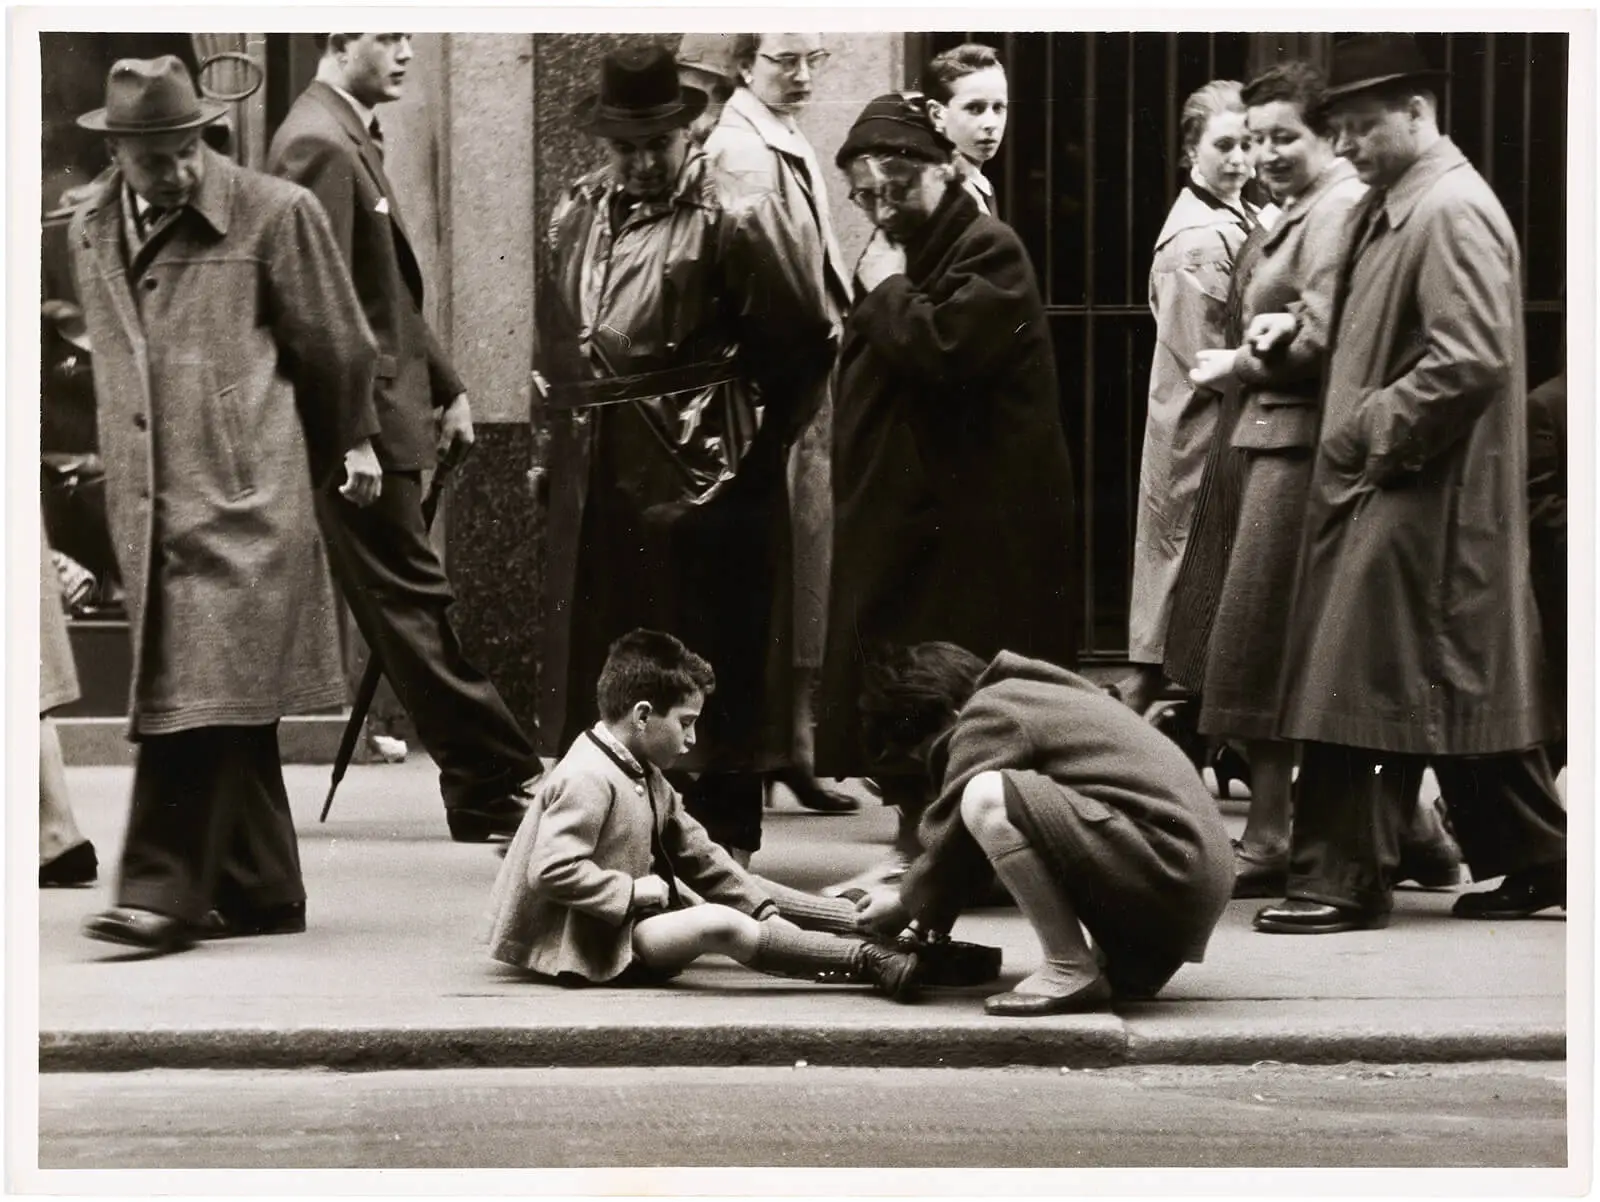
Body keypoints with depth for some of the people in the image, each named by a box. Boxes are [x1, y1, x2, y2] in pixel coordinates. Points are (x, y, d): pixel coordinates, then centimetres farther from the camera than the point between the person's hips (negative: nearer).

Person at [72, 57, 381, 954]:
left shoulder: (274, 214, -4)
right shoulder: (91, 233, 12)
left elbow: (336, 346, 5)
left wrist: (353, 442, 14)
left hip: (242, 499, -5)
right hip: (146, 502, 6)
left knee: (204, 696, -11)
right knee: (230, 708, 10)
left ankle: (167, 890, -11)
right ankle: (263, 894, 17)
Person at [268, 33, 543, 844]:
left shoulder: (352, 137, 16)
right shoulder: (318, 145, -15)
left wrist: (444, 387, 18)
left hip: (383, 417, 10)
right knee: (413, 606, -5)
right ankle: (497, 786, -2)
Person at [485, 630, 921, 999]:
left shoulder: (645, 777, 13)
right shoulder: (587, 779, -20)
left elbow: (700, 855, 13)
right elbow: (552, 871, -28)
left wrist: (764, 911, 5)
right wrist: (635, 891, -23)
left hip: (630, 919, 12)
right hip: (594, 944, -12)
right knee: (720, 925, -27)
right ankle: (869, 963, -26)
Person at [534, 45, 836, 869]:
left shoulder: (735, 218, -8)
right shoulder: (575, 217, 12)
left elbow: (804, 339, -6)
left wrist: (758, 441, -2)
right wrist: (552, 443, 17)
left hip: (701, 473, -6)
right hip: (595, 478, 6)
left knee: (711, 660, 0)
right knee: (596, 659, 12)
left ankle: (723, 839, 9)